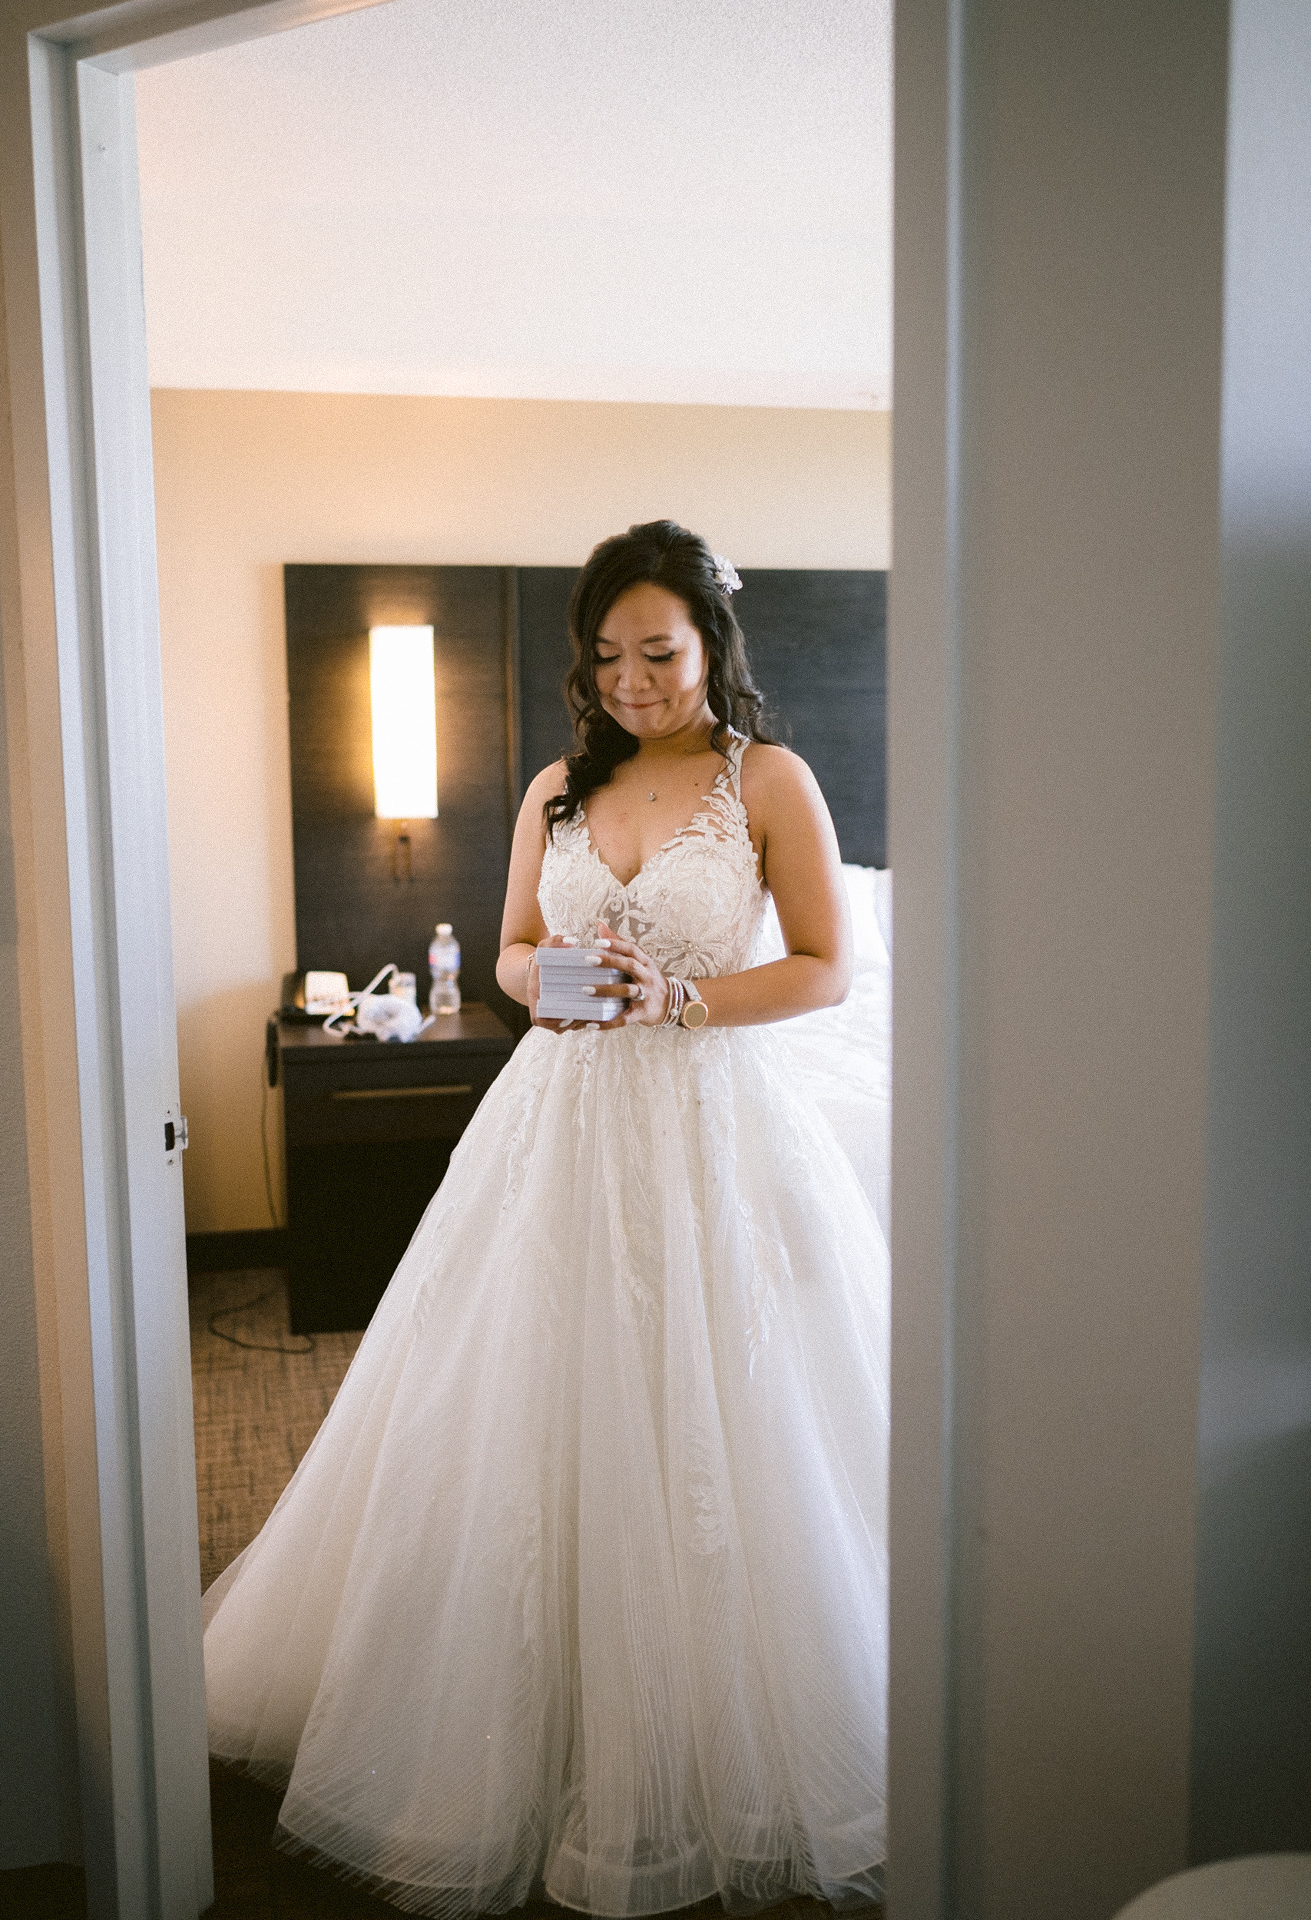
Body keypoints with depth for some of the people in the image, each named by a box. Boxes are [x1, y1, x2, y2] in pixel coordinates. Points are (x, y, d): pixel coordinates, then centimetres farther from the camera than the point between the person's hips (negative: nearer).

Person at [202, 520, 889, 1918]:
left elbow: (826, 969, -3)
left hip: (712, 1127, -3)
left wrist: (681, 994, -16)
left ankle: (728, 1760, 25)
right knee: (531, 1427, 8)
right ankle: (536, 1733, 28)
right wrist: (555, 979, -8)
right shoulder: (556, 789, 9)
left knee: (709, 1438, 3)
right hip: (562, 1121, 4)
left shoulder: (770, 780, -2)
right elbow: (512, 949, 15)